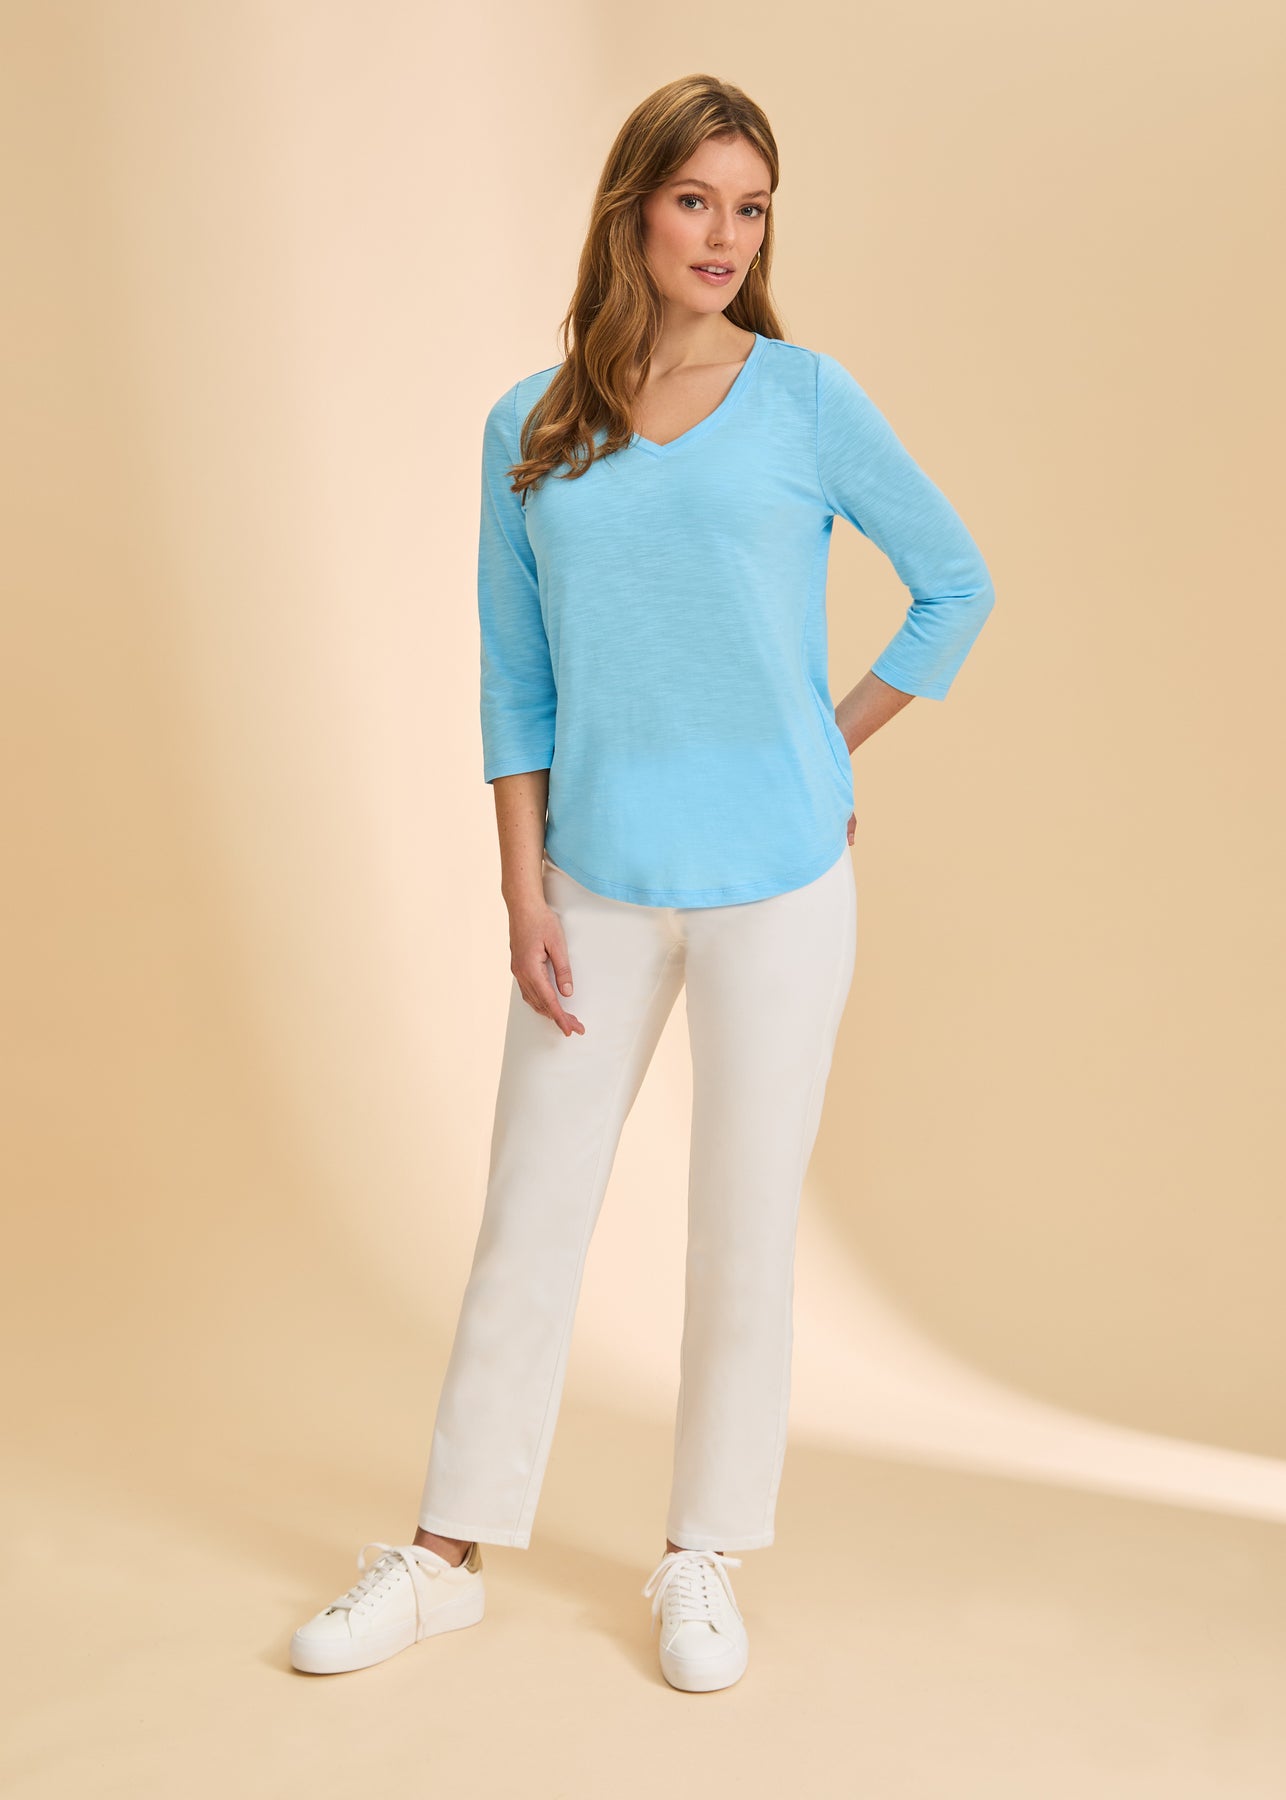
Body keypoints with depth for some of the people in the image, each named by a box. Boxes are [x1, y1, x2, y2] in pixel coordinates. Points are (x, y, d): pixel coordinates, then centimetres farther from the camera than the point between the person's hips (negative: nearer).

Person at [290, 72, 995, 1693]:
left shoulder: (803, 396, -1)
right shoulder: (530, 432, 5)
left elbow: (957, 584, 8)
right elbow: (515, 684, 6)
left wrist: (836, 744, 4)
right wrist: (523, 895, -1)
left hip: (777, 886, -1)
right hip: (601, 888, 2)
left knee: (743, 1232, 7)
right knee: (527, 1220, 8)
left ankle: (704, 1563, 25)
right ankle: (449, 1554, 23)